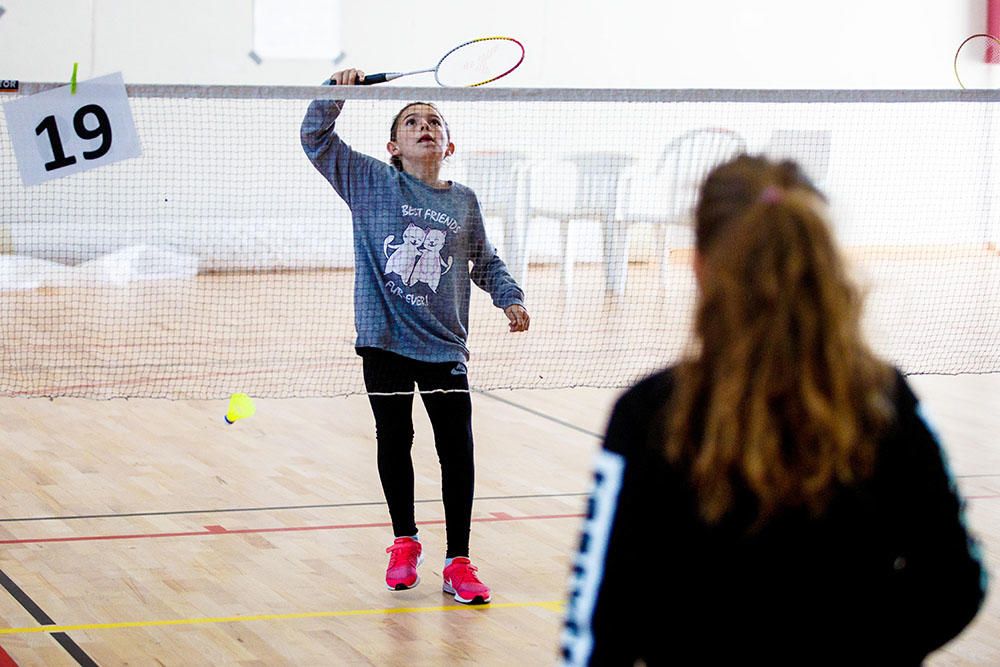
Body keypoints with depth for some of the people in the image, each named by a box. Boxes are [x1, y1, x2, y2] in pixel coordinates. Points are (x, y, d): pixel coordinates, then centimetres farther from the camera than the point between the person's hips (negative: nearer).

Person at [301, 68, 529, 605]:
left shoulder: (464, 202, 7)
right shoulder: (370, 182, 2)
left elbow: (485, 262, 19)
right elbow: (316, 138, -2)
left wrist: (511, 298, 5)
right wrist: (337, 91, -14)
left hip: (444, 346, 1)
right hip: (385, 341, -1)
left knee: (457, 451, -2)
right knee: (394, 442, 10)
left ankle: (458, 562, 8)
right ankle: (404, 543, 30)